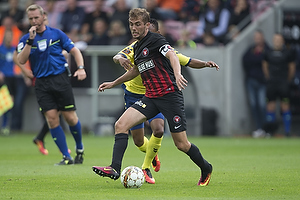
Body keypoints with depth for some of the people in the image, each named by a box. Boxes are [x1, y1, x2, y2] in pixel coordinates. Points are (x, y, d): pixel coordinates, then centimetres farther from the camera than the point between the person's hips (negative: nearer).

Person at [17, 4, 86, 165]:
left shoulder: (56, 34, 5)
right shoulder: (25, 39, 6)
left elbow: (74, 51, 8)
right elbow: (21, 60, -9)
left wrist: (81, 68, -7)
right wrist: (30, 40, -16)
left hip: (60, 79, -1)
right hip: (42, 83, 1)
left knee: (70, 117, -3)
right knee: (52, 118, -9)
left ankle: (80, 148, 24)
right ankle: (66, 157, -2)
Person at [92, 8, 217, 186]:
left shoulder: (156, 40, -8)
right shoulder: (137, 47, 16)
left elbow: (172, 55, -27)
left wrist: (177, 74, -47)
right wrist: (113, 83, 40)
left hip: (170, 95, -7)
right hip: (150, 98, 7)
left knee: (181, 144, -4)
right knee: (121, 124, -14)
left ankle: (206, 169, 22)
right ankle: (115, 169, -18)